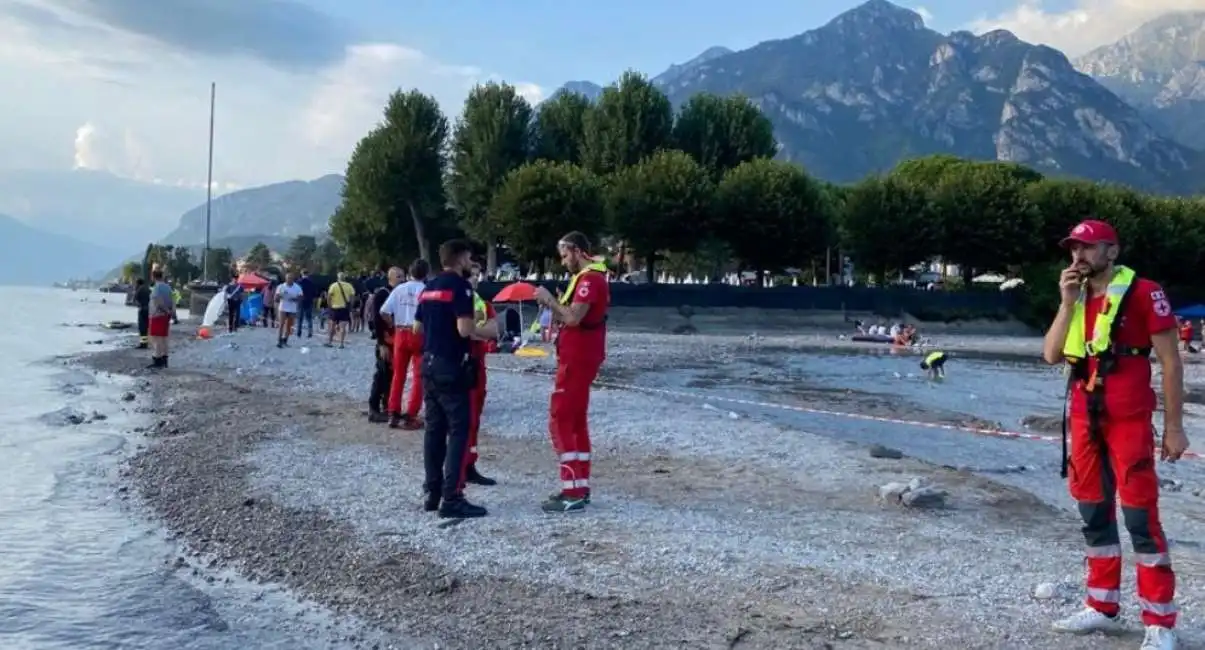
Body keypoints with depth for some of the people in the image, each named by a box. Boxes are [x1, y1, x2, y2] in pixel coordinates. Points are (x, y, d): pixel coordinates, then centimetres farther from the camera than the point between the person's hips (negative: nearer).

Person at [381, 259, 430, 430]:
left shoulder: (400, 288, 3)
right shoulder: (427, 290, -6)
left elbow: (384, 312, -4)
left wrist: (395, 325, 9)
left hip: (400, 334, 4)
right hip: (419, 334, -3)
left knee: (398, 375, 13)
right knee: (418, 376, 5)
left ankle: (393, 414, 15)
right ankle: (410, 417, 2)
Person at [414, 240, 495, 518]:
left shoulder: (429, 287, 14)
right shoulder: (460, 285, -11)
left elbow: (417, 327, 17)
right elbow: (465, 329, -21)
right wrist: (489, 333, -4)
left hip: (430, 364, 8)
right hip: (451, 366, -8)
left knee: (434, 429, 11)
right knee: (459, 430, -6)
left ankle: (433, 493, 15)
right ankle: (452, 499, -9)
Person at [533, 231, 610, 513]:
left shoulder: (588, 279, -17)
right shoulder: (592, 277, 17)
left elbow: (573, 318, -26)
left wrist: (549, 300, -15)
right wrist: (553, 306, 5)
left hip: (577, 359, -11)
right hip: (580, 357, 11)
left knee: (560, 420, -9)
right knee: (575, 420, 14)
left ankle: (572, 494, -9)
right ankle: (580, 487, 19)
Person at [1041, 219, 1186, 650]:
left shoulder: (1143, 293, -8)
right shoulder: (1076, 299, 12)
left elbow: (1170, 362, -7)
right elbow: (1051, 356, 2)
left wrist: (1173, 426, -9)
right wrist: (1067, 302, -6)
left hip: (1128, 420, -7)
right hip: (1084, 419, 7)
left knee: (1140, 516, -5)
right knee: (1093, 513, 12)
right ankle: (1103, 608, 24)